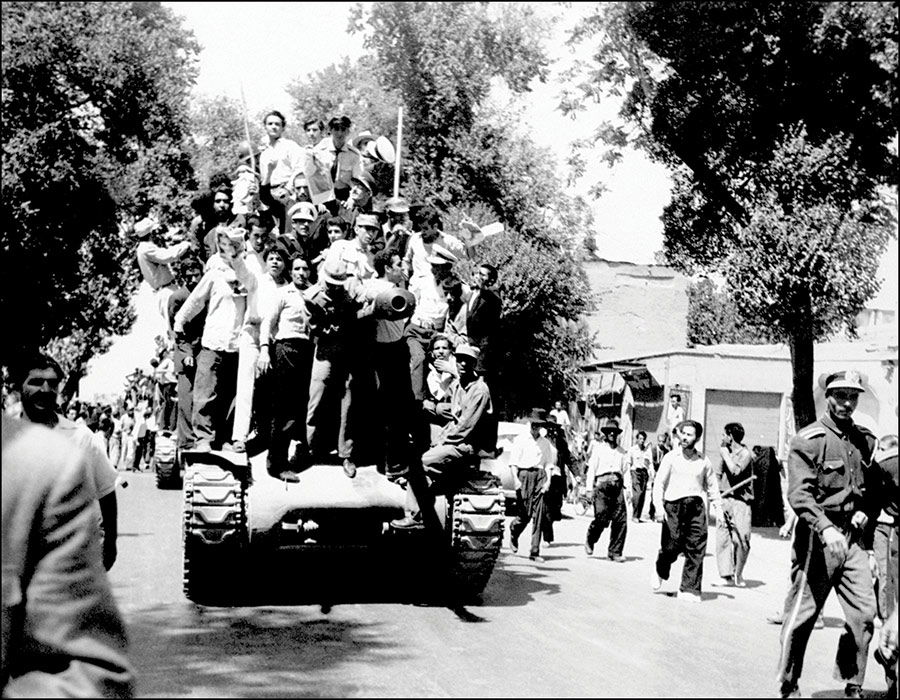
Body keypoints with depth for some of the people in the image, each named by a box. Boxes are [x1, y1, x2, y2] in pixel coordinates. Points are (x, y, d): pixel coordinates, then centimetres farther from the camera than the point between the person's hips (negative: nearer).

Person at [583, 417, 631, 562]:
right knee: (602, 518, -11)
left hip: (617, 485, 4)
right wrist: (590, 488, -3)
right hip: (602, 484, -4)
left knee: (621, 520, -5)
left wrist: (628, 488, 6)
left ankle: (615, 552, 3)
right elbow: (591, 469, 4)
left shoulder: (621, 451, 18)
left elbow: (626, 470, 16)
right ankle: (589, 542, 17)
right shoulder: (599, 449, 7)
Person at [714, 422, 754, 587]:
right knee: (722, 537, -4)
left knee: (741, 538, -8)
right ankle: (726, 575, -5)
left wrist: (725, 454, -9)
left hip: (740, 500, -5)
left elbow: (735, 471, -21)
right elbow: (718, 474, 22)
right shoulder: (726, 452, 13)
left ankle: (738, 575, 8)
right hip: (724, 498, 5)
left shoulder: (745, 454, -5)